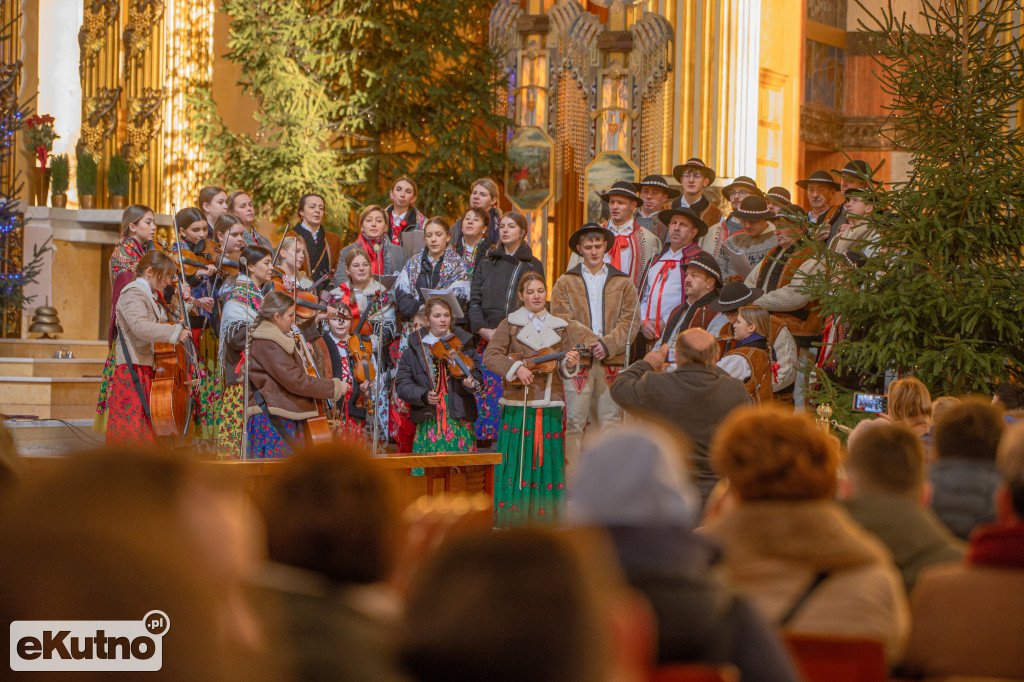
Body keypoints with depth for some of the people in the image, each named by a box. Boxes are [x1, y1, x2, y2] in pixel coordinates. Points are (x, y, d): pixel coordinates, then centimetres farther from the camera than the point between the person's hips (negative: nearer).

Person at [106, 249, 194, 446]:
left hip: (151, 370, 9)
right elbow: (140, 327, -28)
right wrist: (175, 332, -30)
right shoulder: (133, 294, -11)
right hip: (134, 371, -9)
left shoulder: (154, 297, 19)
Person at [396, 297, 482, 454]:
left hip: (459, 420, 0)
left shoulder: (462, 343, 10)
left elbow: (476, 375, 4)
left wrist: (469, 382, -20)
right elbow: (402, 384, 3)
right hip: (428, 422, 0)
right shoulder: (414, 349, 8)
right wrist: (423, 395, -14)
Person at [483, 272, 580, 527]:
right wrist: (516, 368, -16)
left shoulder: (559, 327, 13)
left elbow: (562, 371, 11)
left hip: (549, 406, 2)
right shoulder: (510, 324, 5)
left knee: (547, 458, 0)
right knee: (516, 459, -6)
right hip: (518, 405, -2)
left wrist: (570, 364, -11)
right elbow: (490, 356, -3)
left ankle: (543, 521, 6)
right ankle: (511, 518, 0)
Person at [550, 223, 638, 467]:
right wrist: (592, 343, -13)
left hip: (612, 360, 1)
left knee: (610, 421, 1)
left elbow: (628, 321, 4)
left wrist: (608, 345, -11)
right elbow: (564, 320, -2)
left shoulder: (623, 283, 13)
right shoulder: (565, 283, 10)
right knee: (574, 422, -6)